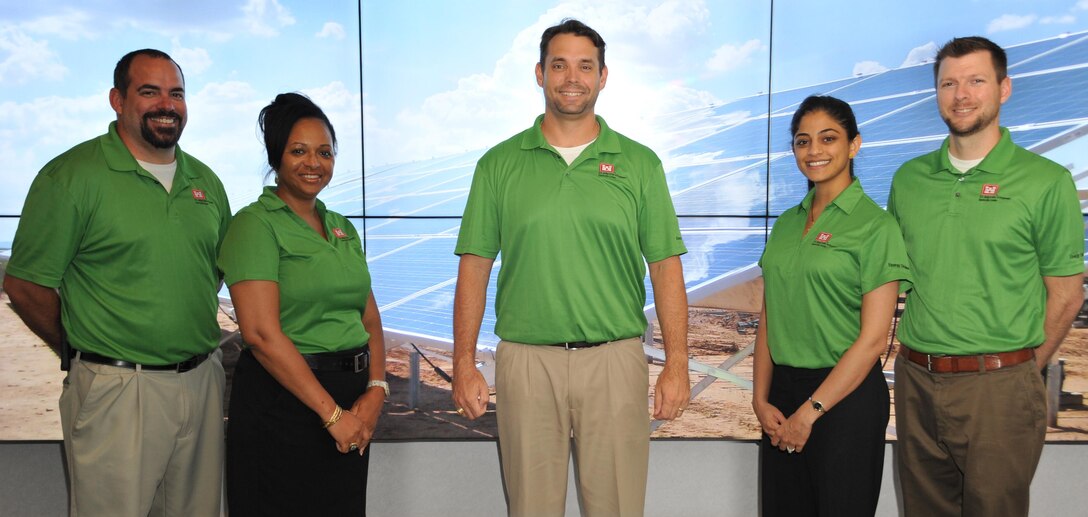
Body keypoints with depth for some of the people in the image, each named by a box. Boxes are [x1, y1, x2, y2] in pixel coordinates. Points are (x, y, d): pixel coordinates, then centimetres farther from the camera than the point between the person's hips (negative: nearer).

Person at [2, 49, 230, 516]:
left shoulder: (206, 181, 10)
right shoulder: (72, 175, -8)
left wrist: (195, 336, 12)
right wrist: (82, 352, 1)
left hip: (202, 384, 6)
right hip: (116, 390, -5)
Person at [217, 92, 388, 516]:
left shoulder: (342, 227, 12)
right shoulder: (255, 224, -8)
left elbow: (370, 320, 10)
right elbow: (262, 334, -17)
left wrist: (376, 390, -7)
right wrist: (331, 412, -16)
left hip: (352, 403, 6)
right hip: (283, 399, -6)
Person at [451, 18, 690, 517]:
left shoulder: (639, 163, 5)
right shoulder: (499, 164, 5)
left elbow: (666, 268, 4)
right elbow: (475, 266, 4)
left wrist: (677, 364, -2)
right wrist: (464, 363, -1)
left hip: (615, 361, 0)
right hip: (526, 362, 0)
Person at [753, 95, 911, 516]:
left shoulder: (876, 225, -8)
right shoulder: (787, 224, 9)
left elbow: (873, 338, -13)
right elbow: (768, 320, 9)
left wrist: (810, 412, -12)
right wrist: (761, 399, 0)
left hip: (846, 396, -5)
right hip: (782, 391, 5)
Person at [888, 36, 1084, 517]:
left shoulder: (1047, 182, -5)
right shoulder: (908, 179, 6)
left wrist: (1020, 371, 0)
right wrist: (917, 358, 8)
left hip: (997, 388, -4)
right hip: (916, 381, 4)